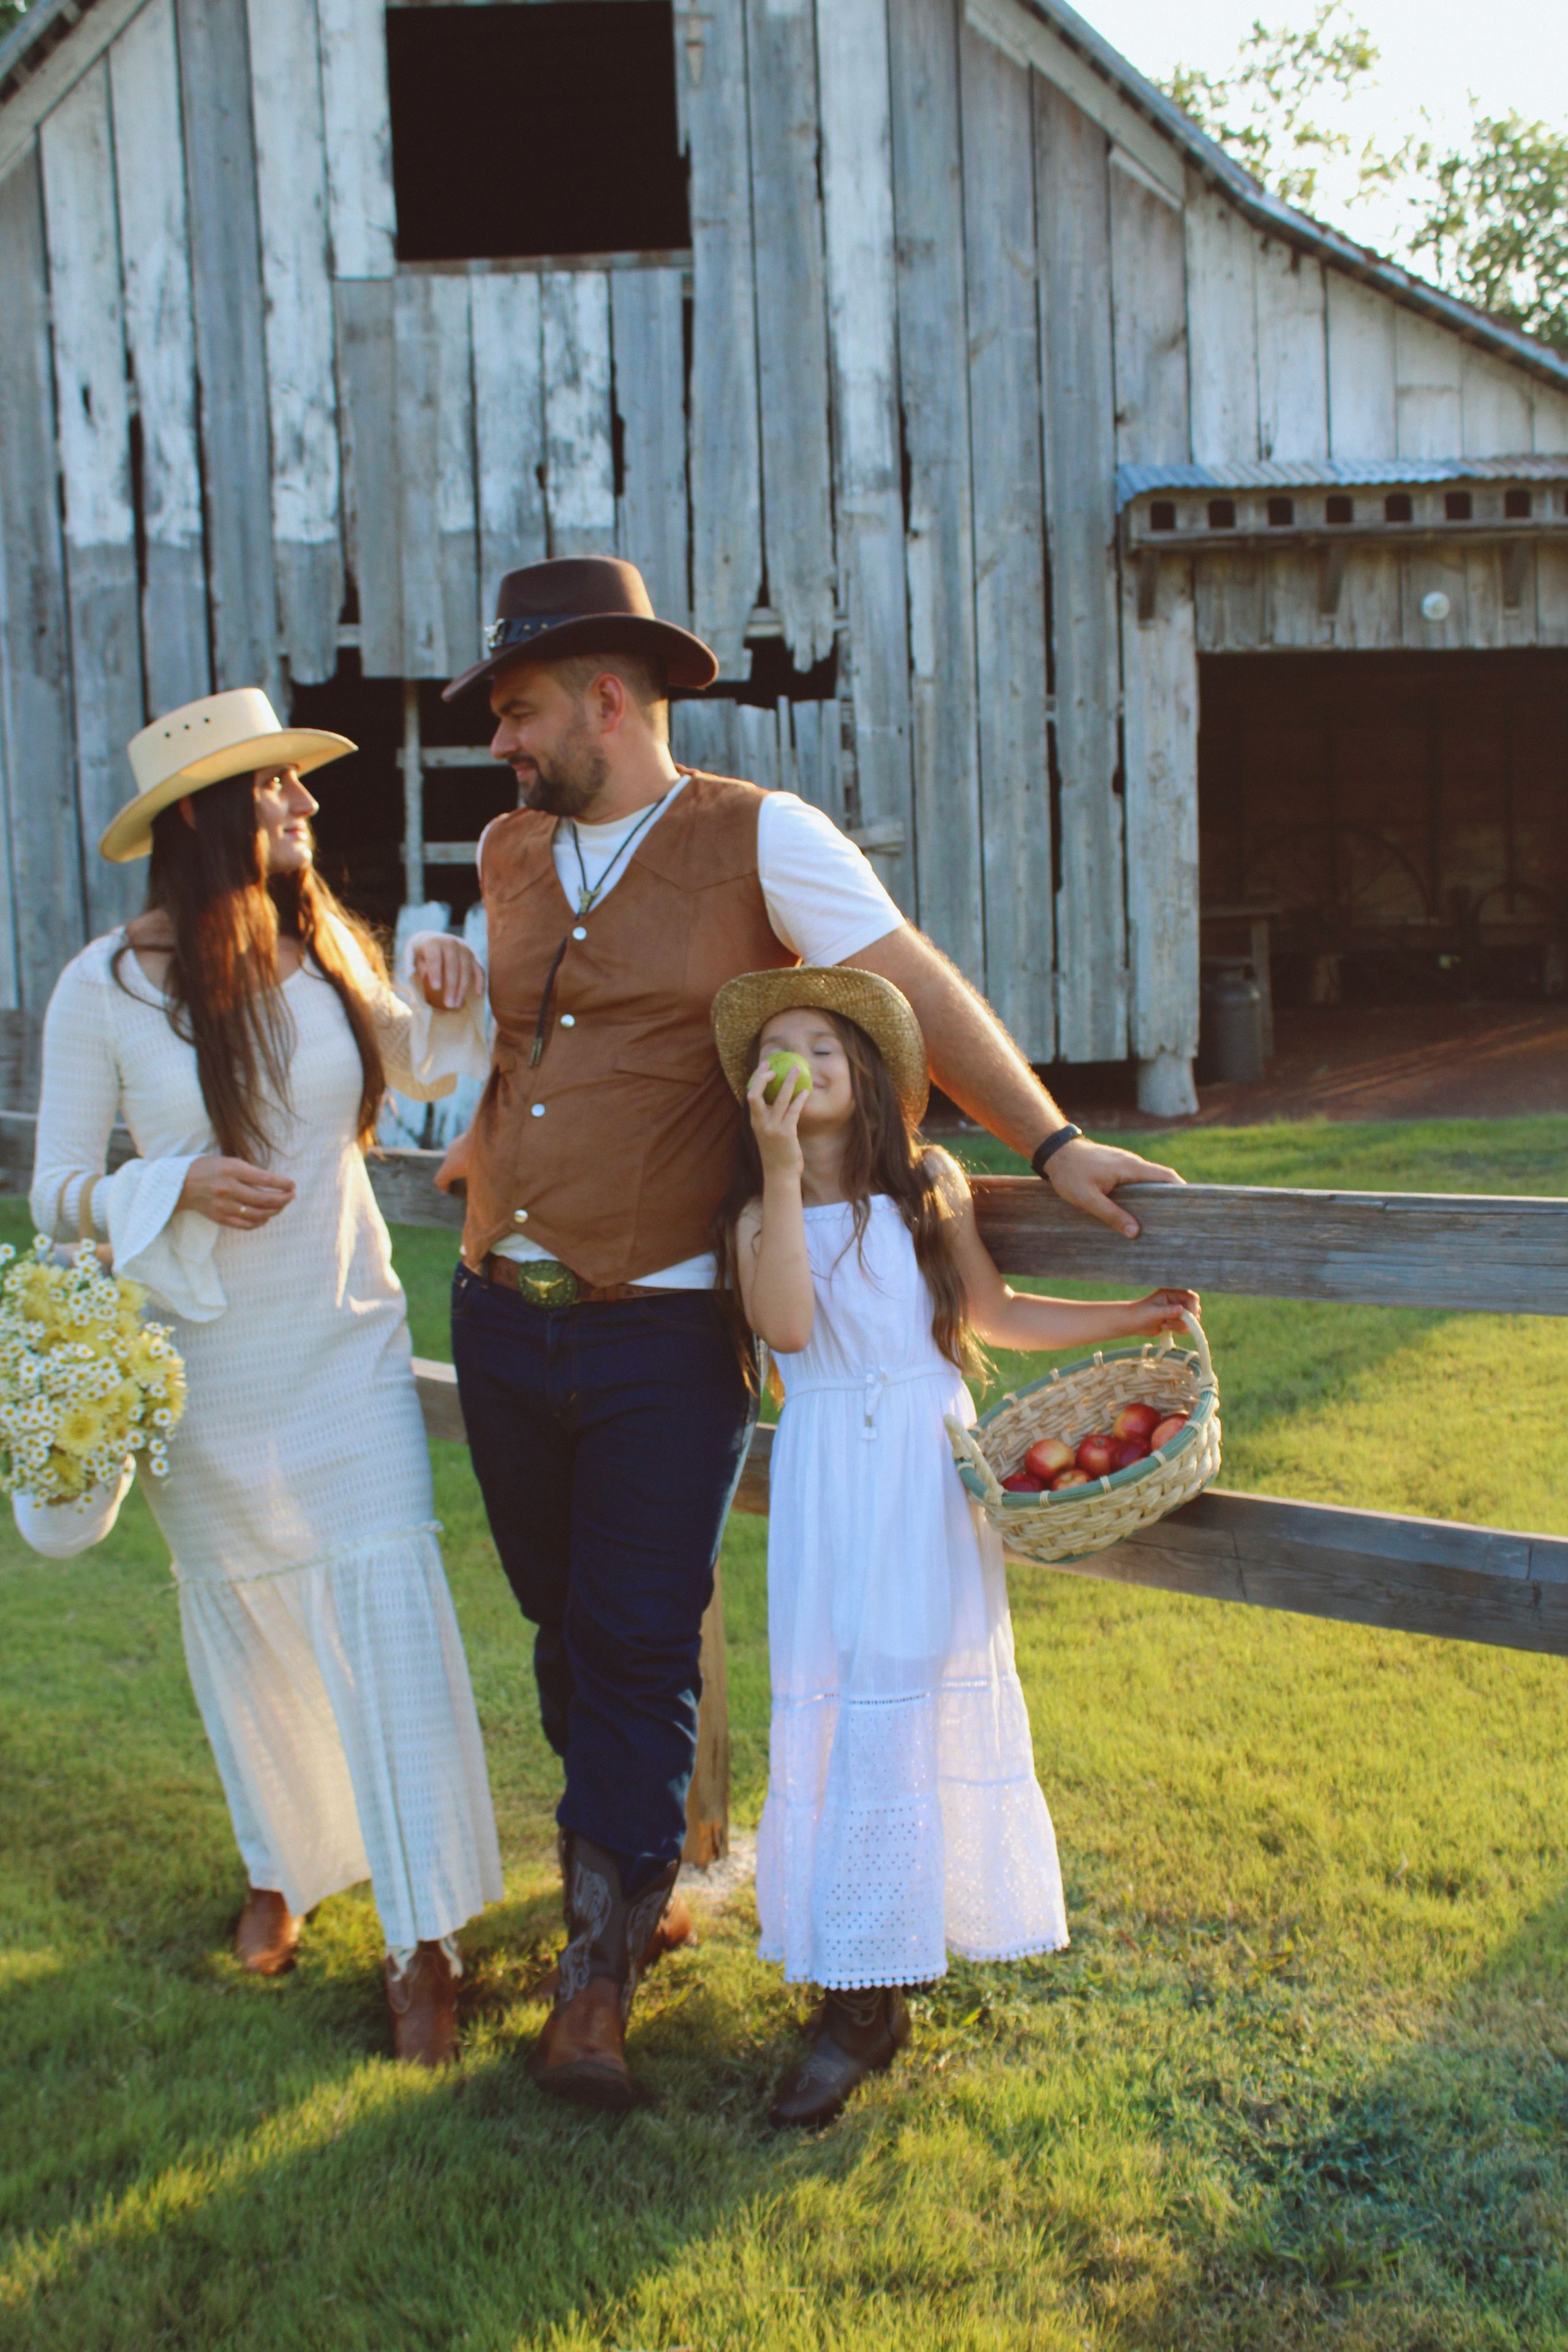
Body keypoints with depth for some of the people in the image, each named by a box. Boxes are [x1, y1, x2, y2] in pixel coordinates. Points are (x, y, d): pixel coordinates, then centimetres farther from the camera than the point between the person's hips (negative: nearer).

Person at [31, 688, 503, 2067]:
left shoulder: (327, 947, -2)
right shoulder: (103, 990, -10)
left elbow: (418, 1065, 16)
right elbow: (59, 1192, -5)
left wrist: (455, 1006, -6)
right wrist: (180, 1184, -24)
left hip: (351, 1342, 1)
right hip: (207, 1365, -1)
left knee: (391, 1603, -8)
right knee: (243, 1620, 14)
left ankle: (427, 1943, 1)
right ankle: (284, 1871, 39)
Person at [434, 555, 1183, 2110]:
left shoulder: (759, 839, -6)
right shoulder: (508, 855, 12)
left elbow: (916, 992, -6)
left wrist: (1050, 1145, -9)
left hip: (661, 1331, -6)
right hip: (503, 1315, 6)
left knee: (638, 1645, -1)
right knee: (567, 1624, 14)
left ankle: (600, 1967, 13)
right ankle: (641, 1872, 34)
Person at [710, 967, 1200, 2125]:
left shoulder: (928, 1184, 6)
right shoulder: (757, 1210, 2)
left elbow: (993, 1313, 17)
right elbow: (786, 1325, -17)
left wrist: (1132, 1318, 14)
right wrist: (783, 1168, -19)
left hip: (925, 1464, -1)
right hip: (826, 1475, 1)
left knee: (895, 1703, -7)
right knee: (827, 1703, -1)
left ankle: (861, 1999, -4)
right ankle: (871, 1961, 14)